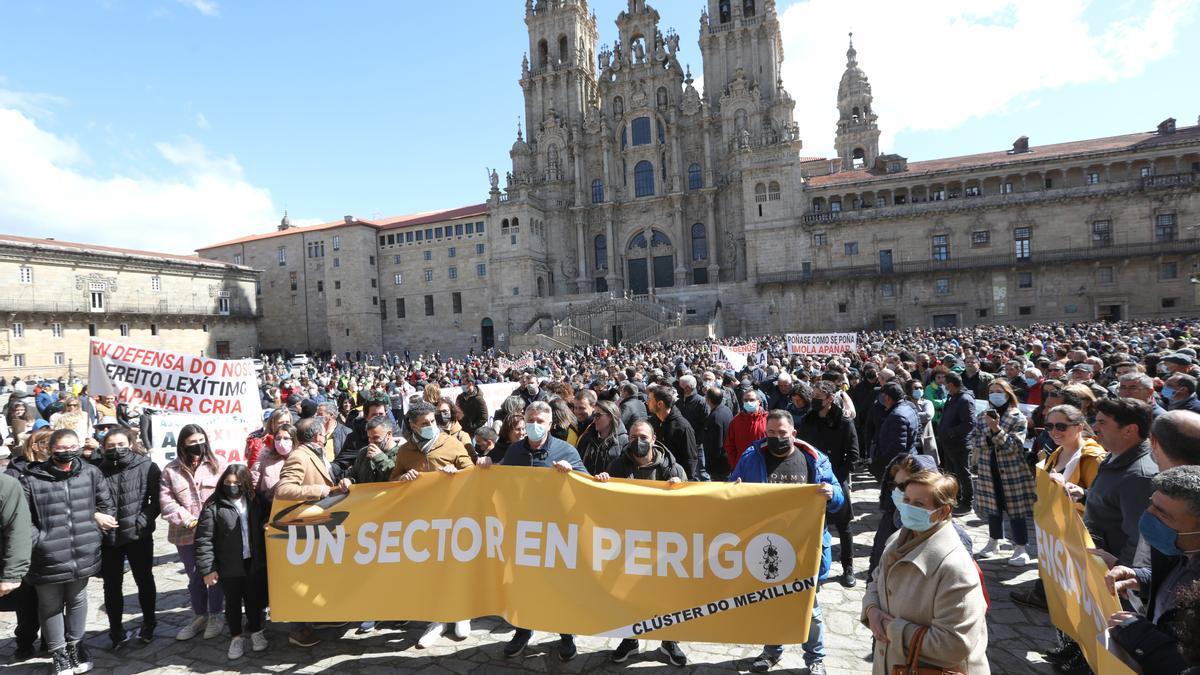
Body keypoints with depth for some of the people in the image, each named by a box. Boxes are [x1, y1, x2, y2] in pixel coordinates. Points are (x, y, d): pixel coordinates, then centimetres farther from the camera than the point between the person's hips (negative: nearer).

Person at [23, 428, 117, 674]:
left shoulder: (91, 472, -3)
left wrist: (97, 521, 0)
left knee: (78, 600, 21)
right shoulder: (32, 480, -11)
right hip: (49, 559, -2)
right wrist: (39, 543, -15)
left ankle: (75, 645, 41)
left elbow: (106, 503, 8)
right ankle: (59, 653, 34)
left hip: (83, 554, 2)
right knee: (51, 606, 16)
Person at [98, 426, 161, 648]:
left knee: (144, 580, 14)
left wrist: (142, 521, -15)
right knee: (112, 585, 13)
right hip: (108, 538, 1)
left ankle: (148, 624, 31)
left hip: (139, 536, -1)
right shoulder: (100, 470, -3)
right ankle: (116, 630, 28)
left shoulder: (147, 467, -6)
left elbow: (156, 500, -5)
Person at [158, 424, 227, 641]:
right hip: (186, 533, 2)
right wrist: (188, 520, -13)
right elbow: (166, 501, -3)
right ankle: (200, 616, 30)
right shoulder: (171, 469, 1)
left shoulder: (215, 464, 0)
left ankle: (215, 616, 23)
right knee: (195, 577, 15)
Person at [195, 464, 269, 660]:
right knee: (233, 602, 12)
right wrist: (207, 568, -12)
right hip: (229, 566, -2)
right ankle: (236, 637, 29)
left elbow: (266, 520, 18)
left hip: (254, 562, 3)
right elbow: (204, 540, -11)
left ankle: (256, 631, 33)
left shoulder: (255, 502, 0)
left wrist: (267, 523, -6)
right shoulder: (213, 505, -11)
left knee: (254, 599, 15)